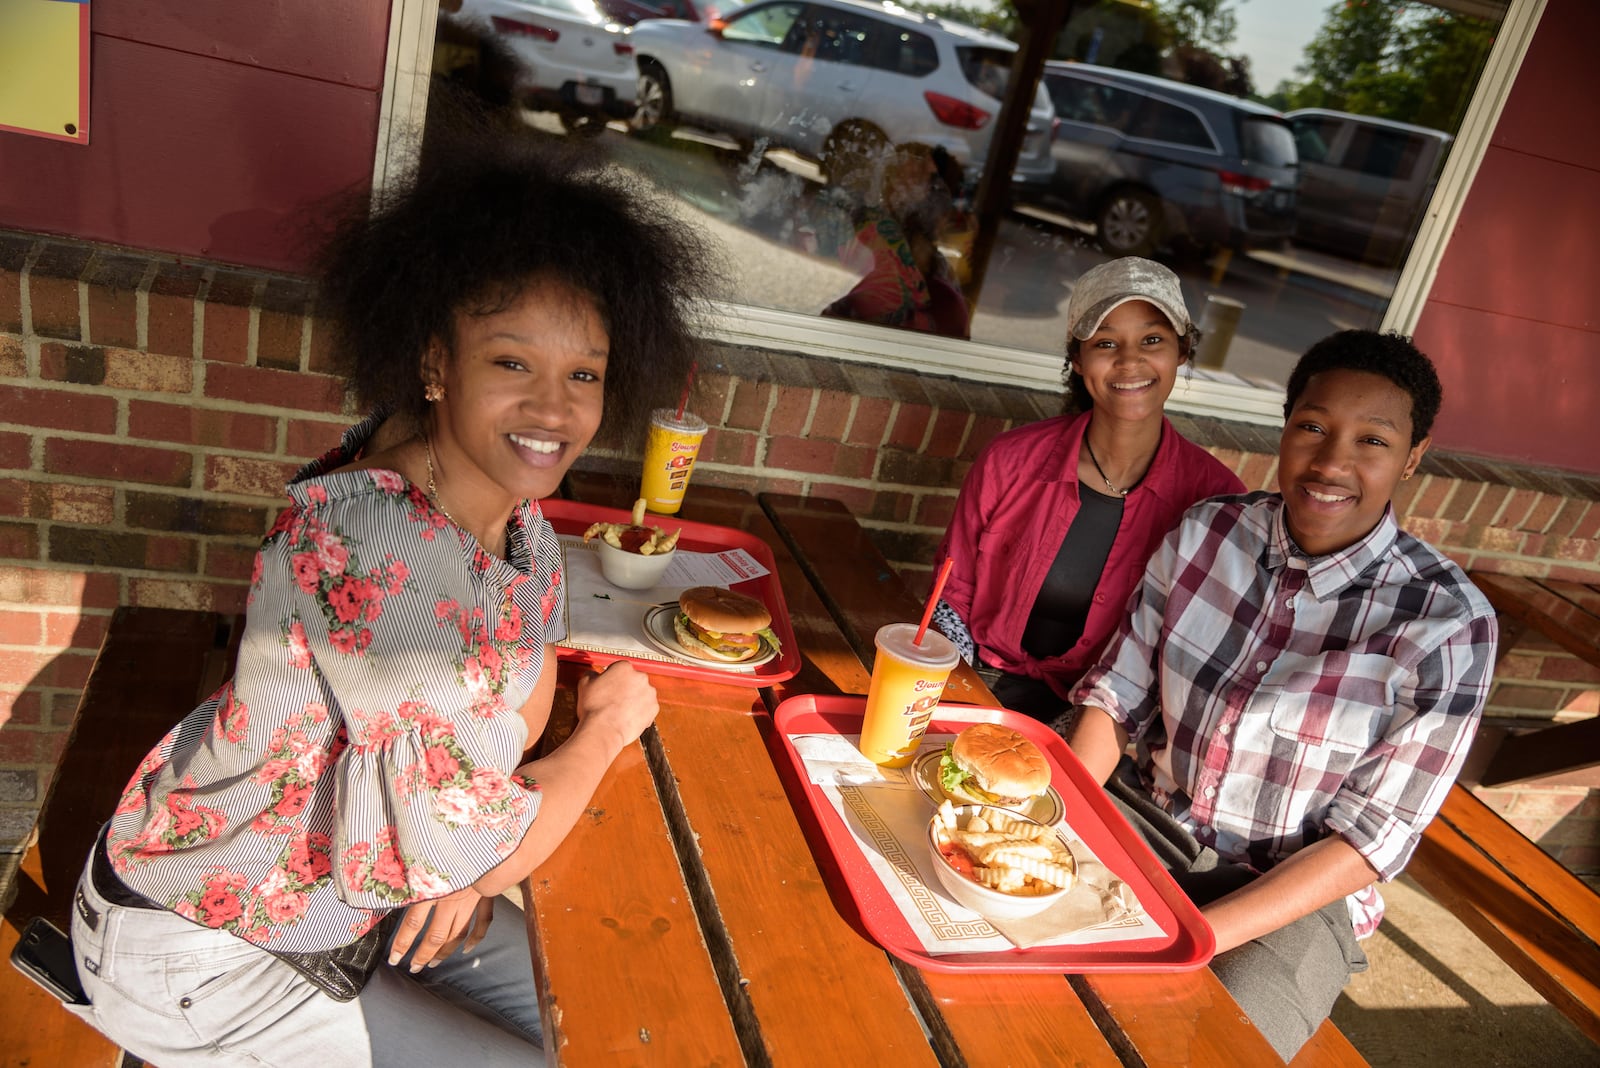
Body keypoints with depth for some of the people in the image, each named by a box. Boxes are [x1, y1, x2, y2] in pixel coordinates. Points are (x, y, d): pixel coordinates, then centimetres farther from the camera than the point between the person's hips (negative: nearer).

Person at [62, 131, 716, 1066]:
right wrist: (608, 727, -12)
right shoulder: (376, 546, -34)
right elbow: (466, 849, -29)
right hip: (192, 948, -7)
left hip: (346, 877, 7)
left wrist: (468, 857, -10)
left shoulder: (515, 503, -10)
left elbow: (527, 672, 5)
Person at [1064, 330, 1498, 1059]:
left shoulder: (1447, 623, -16)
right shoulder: (1207, 531, -6)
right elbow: (1118, 694, -2)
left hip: (1295, 894, -2)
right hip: (1143, 819, 3)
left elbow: (1371, 839, -14)